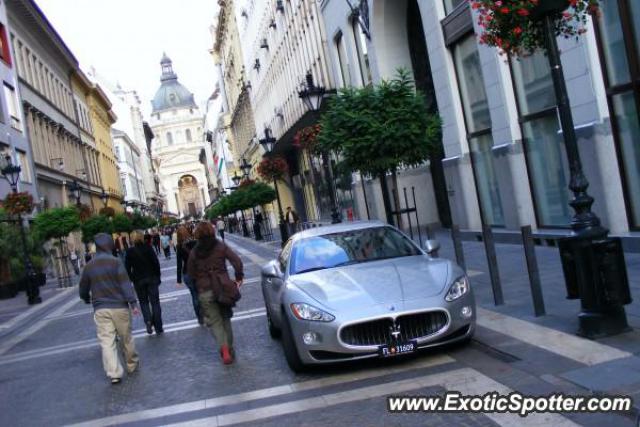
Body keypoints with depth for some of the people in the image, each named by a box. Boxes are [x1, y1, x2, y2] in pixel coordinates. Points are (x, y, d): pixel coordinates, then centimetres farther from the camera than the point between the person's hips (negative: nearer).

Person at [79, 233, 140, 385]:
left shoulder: (89, 266, 4)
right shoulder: (115, 262, -9)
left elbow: (83, 289, 14)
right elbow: (125, 284, -15)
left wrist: (87, 299, 35)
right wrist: (133, 303, -14)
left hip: (100, 309, 2)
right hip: (119, 307, -2)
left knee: (107, 341, 1)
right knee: (126, 338, 13)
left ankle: (114, 374, -5)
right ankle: (132, 365, 28)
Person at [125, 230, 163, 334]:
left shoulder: (130, 252, -5)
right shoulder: (148, 248, -5)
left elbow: (127, 268, -4)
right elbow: (156, 263, -5)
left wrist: (131, 279, 6)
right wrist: (157, 277, 4)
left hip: (138, 280, 0)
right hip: (152, 278, 0)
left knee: (143, 302, 16)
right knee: (155, 302, 5)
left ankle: (148, 321, -7)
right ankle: (158, 327, 5)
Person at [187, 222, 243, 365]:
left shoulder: (194, 252, -1)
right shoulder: (221, 246, -3)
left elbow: (191, 273, 3)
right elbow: (237, 262, -9)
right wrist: (239, 277, 4)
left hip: (204, 292, -1)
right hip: (223, 287, 1)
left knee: (214, 321, 4)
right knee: (225, 318, 17)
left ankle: (224, 346, -19)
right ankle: (230, 348, 18)